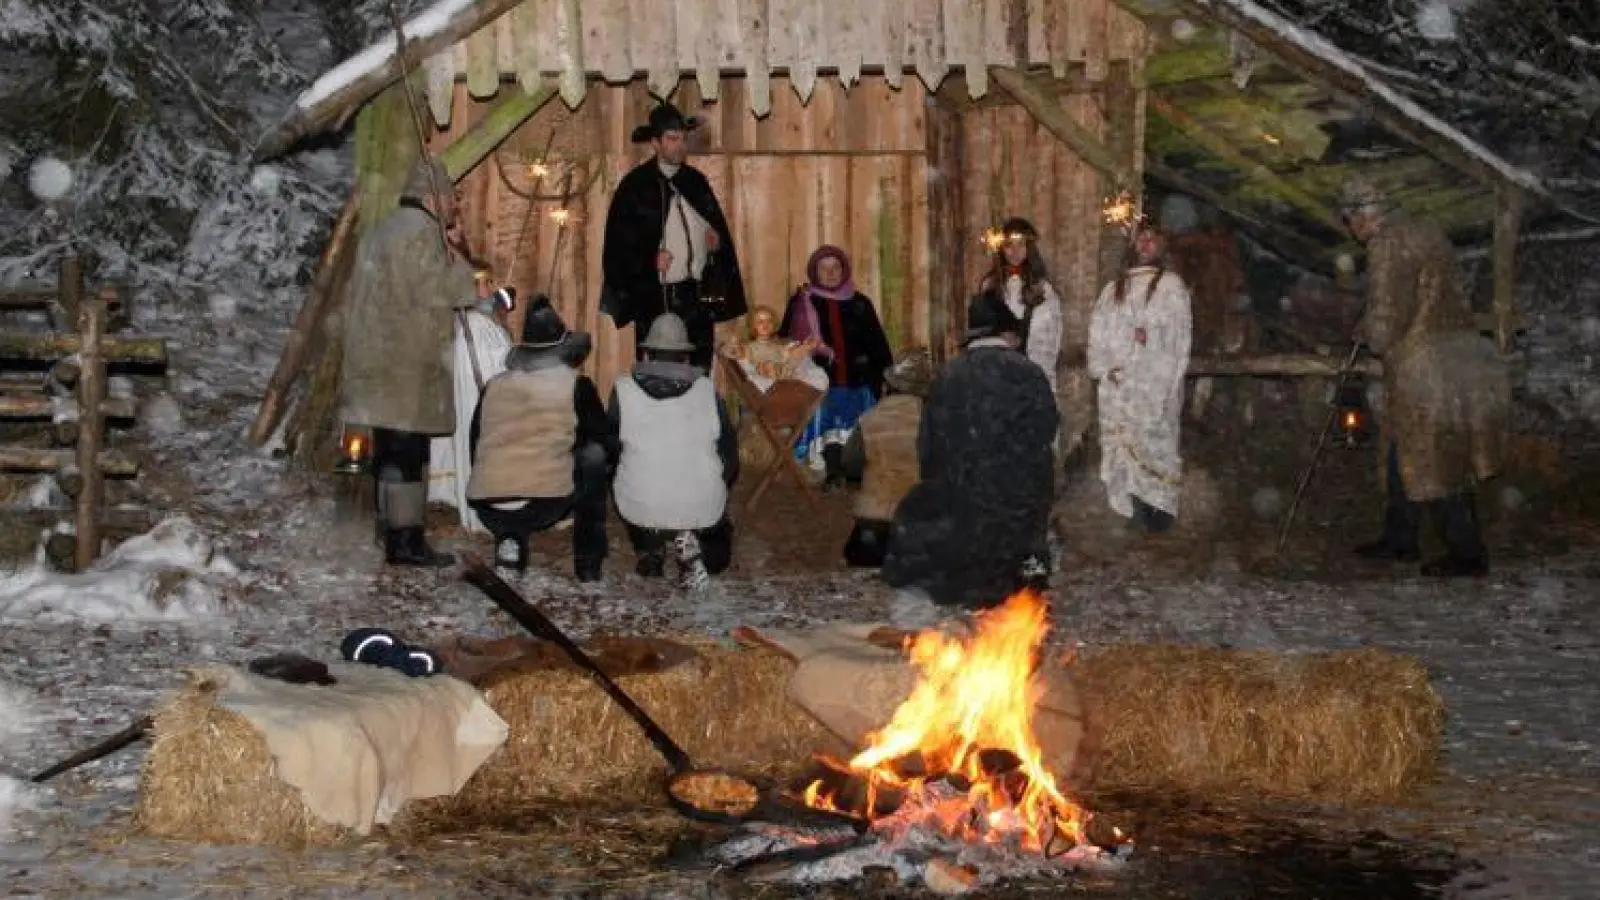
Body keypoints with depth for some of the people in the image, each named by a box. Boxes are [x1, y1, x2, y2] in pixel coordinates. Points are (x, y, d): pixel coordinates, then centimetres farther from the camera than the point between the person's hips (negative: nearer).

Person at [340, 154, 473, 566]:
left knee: (390, 453, 12)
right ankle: (406, 540, -8)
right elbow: (436, 292, -19)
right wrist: (460, 268, -4)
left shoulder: (380, 231, 22)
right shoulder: (422, 231, -11)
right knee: (408, 454, -8)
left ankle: (393, 533, 18)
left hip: (375, 360, 10)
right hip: (408, 368, -10)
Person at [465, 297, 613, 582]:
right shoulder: (575, 385, 5)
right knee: (595, 458, 22)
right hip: (546, 502, -4)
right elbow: (607, 442, 15)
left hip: (487, 509, 4)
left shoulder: (493, 386, 15)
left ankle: (509, 540, 11)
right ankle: (589, 563, 22)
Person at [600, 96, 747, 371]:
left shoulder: (696, 181, 12)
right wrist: (649, 259, -17)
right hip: (655, 295, -5)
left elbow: (718, 223, 22)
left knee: (700, 371, 6)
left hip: (699, 296, 5)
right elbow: (618, 242, -5)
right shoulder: (635, 185, -3)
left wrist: (717, 240, 1)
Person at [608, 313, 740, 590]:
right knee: (717, 552, 32)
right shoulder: (706, 390, -1)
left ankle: (650, 547, 12)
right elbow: (730, 453, 4)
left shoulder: (624, 390, -4)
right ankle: (693, 543, -5)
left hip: (640, 507, 0)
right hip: (703, 509, 0)